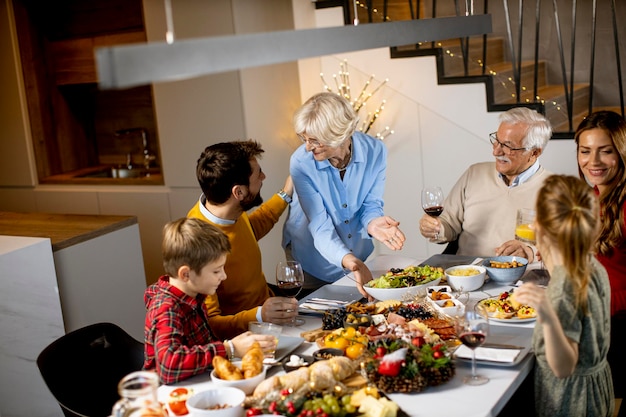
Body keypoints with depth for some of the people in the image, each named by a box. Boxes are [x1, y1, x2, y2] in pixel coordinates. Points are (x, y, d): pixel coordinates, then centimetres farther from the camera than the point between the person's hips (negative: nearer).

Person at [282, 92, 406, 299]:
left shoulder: (374, 151, -19)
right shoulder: (301, 162, -26)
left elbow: (371, 204, -10)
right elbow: (320, 227, -28)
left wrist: (372, 223, -35)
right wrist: (349, 261, -45)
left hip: (359, 254, 3)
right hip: (311, 262, -2)